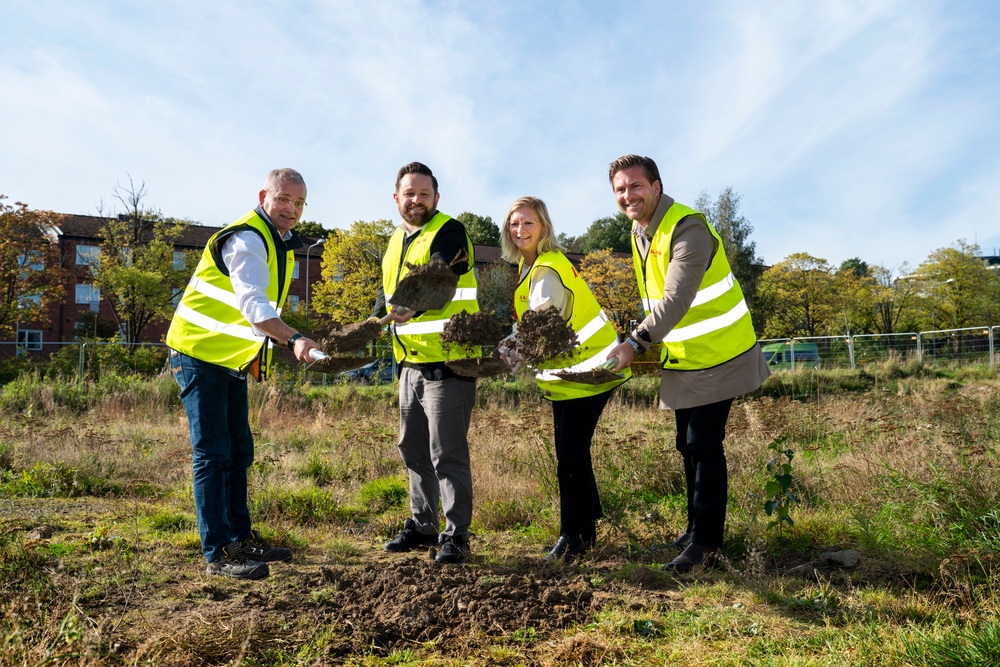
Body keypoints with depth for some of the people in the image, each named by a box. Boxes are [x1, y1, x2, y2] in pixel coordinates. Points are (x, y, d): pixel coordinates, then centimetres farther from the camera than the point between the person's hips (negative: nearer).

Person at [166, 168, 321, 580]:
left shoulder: (281, 243, 11)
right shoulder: (246, 239, -19)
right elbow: (253, 304, -35)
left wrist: (260, 352, 18)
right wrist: (293, 340, -49)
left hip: (231, 360, 10)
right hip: (200, 355, -10)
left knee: (239, 452, 13)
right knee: (212, 454, -9)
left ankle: (240, 538, 25)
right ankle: (217, 554, -3)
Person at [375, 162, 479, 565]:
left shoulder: (450, 233, -9)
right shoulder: (396, 242, 16)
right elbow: (387, 292, 24)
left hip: (448, 362, -8)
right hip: (410, 364, 8)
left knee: (447, 453, -5)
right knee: (412, 449, 16)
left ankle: (456, 535, 7)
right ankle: (422, 525, 31)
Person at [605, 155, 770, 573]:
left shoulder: (688, 228, -22)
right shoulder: (639, 233, 7)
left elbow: (676, 299, -32)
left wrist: (635, 343, -37)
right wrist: (649, 347, 8)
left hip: (716, 354, -9)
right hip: (681, 357, 9)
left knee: (704, 445, -7)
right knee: (688, 444, 16)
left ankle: (705, 540, 5)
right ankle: (697, 526, 31)